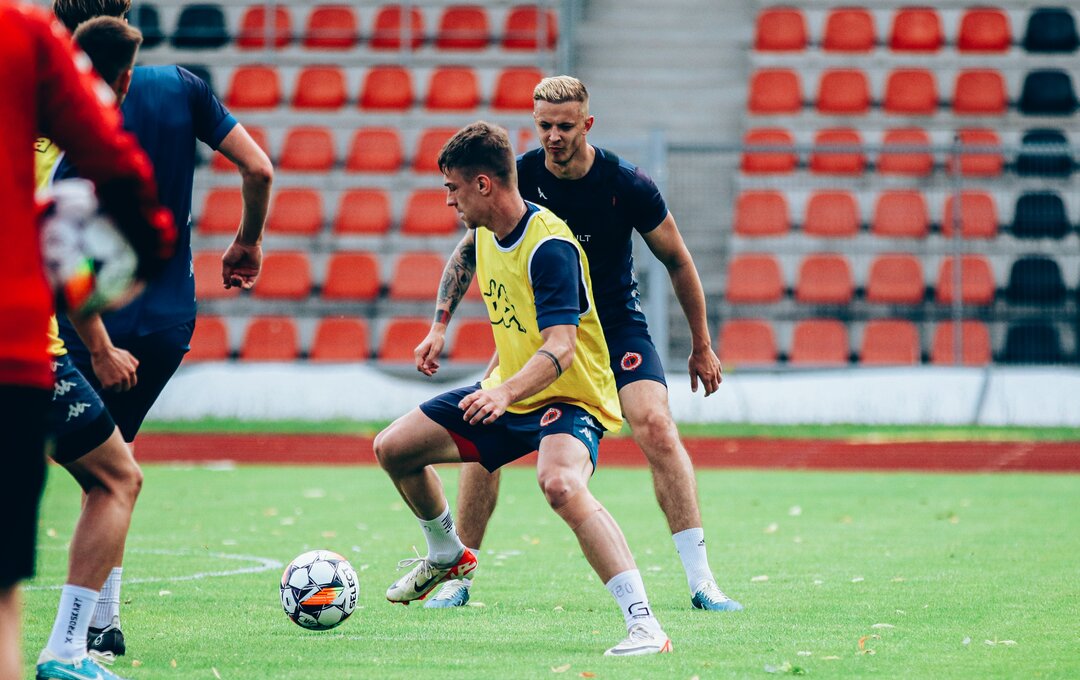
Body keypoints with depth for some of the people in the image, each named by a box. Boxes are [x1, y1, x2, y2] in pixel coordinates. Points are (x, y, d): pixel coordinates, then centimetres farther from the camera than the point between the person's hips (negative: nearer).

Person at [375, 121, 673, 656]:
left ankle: (644, 625, -42)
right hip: (504, 392, 9)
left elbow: (560, 348, -34)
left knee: (561, 485, -39)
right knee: (393, 449, 9)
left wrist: (506, 393, -48)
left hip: (569, 397, -9)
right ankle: (448, 556, 36)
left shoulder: (549, 247, -25)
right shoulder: (486, 234, 3)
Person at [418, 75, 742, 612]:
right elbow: (469, 250, 2)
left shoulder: (627, 185, -17)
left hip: (617, 322, -2)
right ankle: (458, 576, 4)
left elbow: (677, 261, -4)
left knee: (655, 426, -22)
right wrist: (439, 327, -7)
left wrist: (702, 346, 2)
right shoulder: (518, 177, -12)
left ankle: (701, 581, -19)